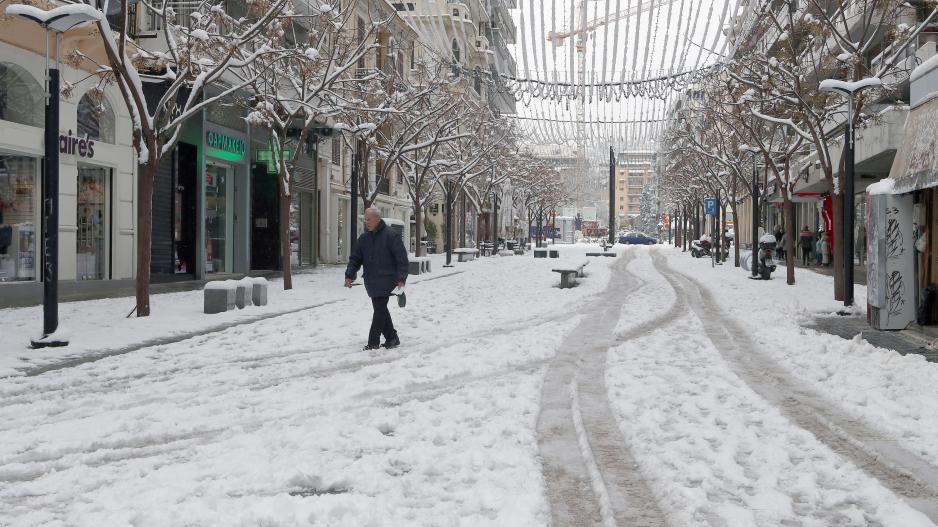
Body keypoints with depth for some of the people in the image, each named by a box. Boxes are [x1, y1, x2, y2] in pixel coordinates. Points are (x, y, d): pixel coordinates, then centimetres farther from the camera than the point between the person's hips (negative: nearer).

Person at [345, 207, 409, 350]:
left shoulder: (391, 235, -8)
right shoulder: (364, 238, 11)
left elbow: (401, 259, -10)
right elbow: (355, 258, 13)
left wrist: (401, 279, -16)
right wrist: (349, 275, -2)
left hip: (385, 281, -7)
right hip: (371, 282, 7)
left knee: (380, 310, -7)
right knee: (381, 310, 12)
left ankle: (373, 343, -2)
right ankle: (391, 338, 23)